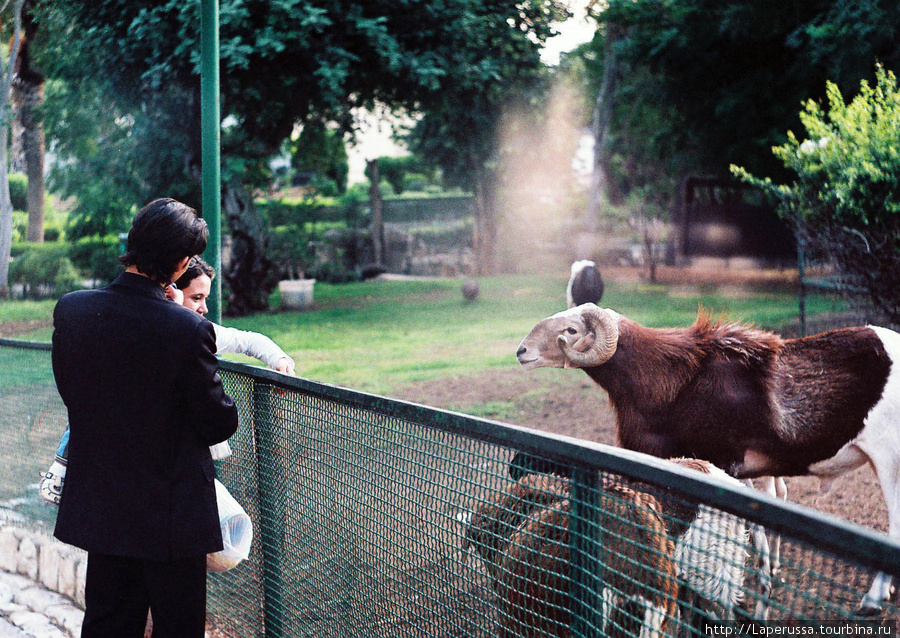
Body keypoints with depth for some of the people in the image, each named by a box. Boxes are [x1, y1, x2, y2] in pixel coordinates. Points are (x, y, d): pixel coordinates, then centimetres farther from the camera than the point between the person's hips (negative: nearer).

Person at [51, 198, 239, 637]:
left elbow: (70, 391, 7)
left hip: (97, 507, 5)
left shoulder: (70, 309, -7)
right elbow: (220, 423, -14)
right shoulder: (188, 330, -23)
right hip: (171, 515, -5)